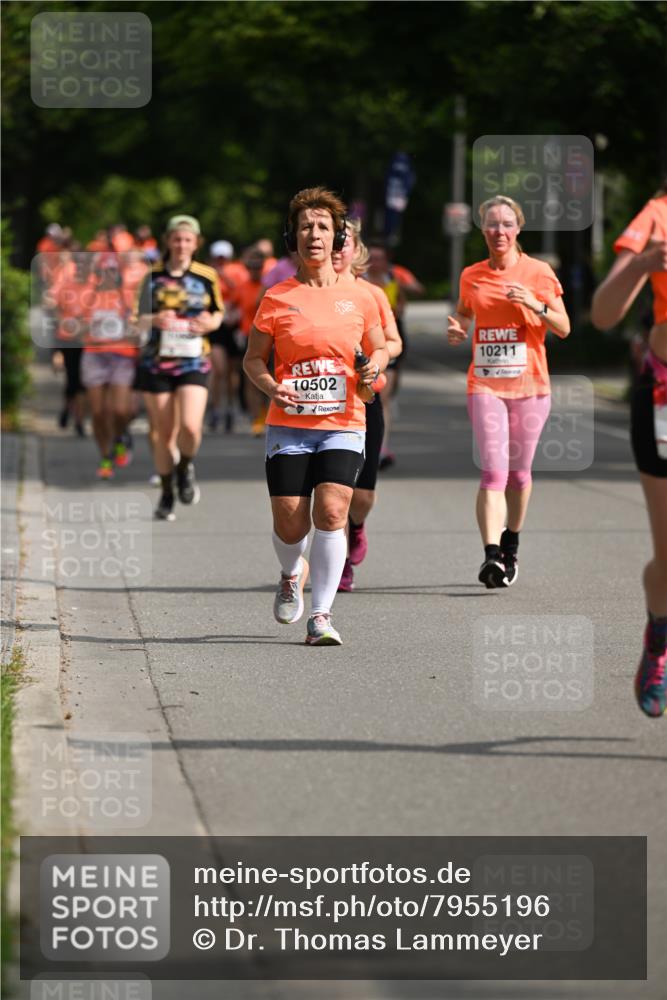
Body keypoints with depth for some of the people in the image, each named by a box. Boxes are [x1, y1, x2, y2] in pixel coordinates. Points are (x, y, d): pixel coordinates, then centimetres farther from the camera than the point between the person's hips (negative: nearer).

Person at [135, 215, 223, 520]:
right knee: (164, 432, 4)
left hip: (193, 362, -1)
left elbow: (218, 312, 16)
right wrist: (154, 320, -18)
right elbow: (140, 321, 4)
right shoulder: (153, 276, 3)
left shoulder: (207, 277, 3)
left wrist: (210, 323, -6)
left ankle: (185, 468, 13)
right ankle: (166, 497, 19)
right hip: (156, 360, 1)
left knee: (190, 426, -19)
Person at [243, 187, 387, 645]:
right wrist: (269, 384, -12)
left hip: (343, 423, 0)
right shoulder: (277, 298, 3)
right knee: (290, 524, -2)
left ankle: (321, 615, -10)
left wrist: (373, 367, -5)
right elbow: (253, 358, 9)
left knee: (331, 509, -18)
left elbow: (379, 348, 18)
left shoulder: (358, 297, 6)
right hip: (288, 425, 0)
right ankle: (293, 573, 36)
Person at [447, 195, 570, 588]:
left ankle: (511, 546, 30)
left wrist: (536, 306, -16)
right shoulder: (472, 276, 6)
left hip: (529, 384, 0)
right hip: (485, 384, 0)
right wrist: (458, 330, 2)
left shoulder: (539, 272, 0)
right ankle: (492, 555, -22)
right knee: (493, 471, -14)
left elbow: (564, 328, 1)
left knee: (518, 471, 9)